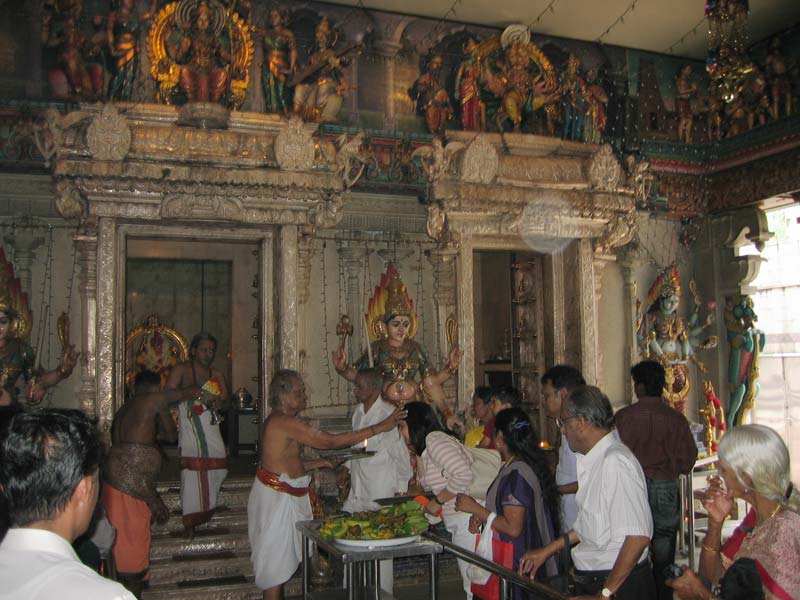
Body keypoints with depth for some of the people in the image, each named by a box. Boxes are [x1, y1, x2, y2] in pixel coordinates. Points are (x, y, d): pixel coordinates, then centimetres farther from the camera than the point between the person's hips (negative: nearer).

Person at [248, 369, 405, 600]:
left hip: (285, 492, 10)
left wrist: (317, 463, 6)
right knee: (276, 559, 0)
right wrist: (379, 427, -22)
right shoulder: (285, 422, -21)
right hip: (276, 496, -10)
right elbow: (330, 441, -24)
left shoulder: (276, 420, 11)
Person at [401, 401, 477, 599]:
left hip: (469, 519, -10)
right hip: (458, 522, 10)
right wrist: (417, 455, 11)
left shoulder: (434, 438, -13)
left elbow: (463, 475, -24)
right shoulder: (425, 446, 16)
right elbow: (427, 484, 18)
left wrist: (438, 501, -14)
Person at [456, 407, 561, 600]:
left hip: (515, 564, -9)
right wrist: (481, 515, 5)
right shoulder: (527, 465, 9)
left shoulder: (516, 474, -22)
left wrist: (475, 508, -16)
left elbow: (513, 528, -25)